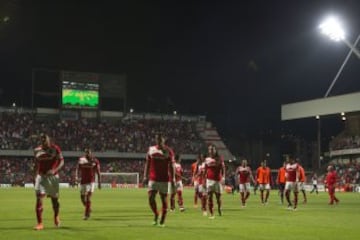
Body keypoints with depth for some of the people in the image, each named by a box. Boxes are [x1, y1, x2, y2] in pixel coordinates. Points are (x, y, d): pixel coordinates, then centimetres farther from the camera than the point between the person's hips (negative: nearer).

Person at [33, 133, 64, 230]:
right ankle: (40, 223, -10)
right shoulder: (37, 150, 4)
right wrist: (35, 175, 15)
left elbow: (61, 161, -7)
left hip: (53, 176, -1)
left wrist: (54, 170, -22)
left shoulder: (55, 148, -6)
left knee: (54, 199, 10)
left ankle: (56, 216, 39)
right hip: (41, 176, 2)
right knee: (39, 199, -12)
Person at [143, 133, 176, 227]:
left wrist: (173, 178, -6)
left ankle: (162, 220, 13)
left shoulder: (168, 151, -1)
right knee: (151, 197, -9)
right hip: (153, 179, 2)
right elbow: (147, 164, 12)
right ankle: (156, 214, 15)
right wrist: (145, 176, 6)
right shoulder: (151, 149, 8)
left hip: (164, 179, -2)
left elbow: (172, 166, 0)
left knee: (164, 199, 2)